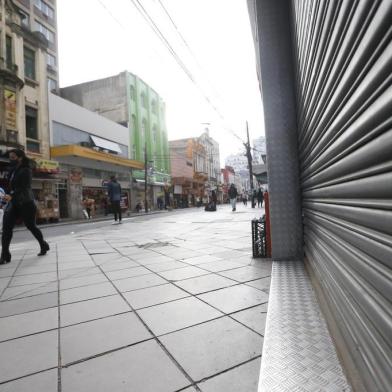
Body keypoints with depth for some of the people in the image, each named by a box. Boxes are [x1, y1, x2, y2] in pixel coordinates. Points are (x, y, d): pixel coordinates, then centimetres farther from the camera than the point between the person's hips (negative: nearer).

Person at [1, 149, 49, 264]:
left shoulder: (26, 170, -11)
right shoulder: (12, 170, 12)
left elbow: (24, 187, -22)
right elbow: (12, 186, 18)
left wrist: (11, 196, -36)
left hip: (25, 203, -6)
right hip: (13, 202, 7)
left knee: (31, 226, 6)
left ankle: (43, 246, 28)